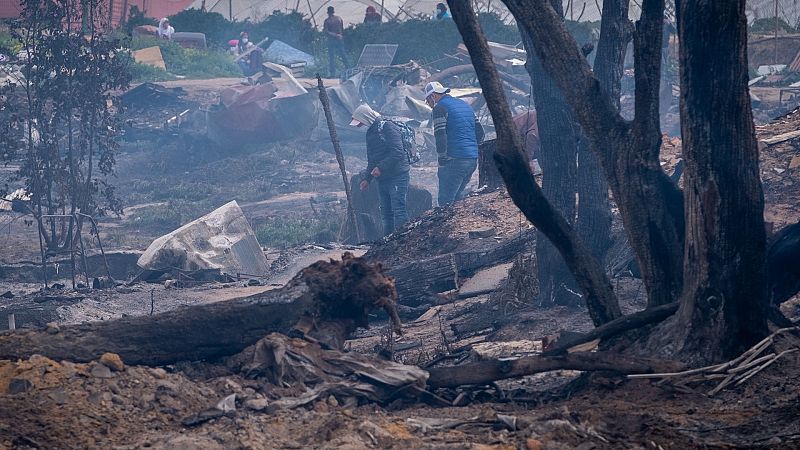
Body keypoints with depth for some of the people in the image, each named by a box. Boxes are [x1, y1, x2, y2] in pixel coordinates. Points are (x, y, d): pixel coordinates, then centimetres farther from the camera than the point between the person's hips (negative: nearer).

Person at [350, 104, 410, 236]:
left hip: (397, 176, -9)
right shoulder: (370, 133, 18)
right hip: (382, 179, 9)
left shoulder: (388, 127, -10)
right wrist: (367, 178, 15)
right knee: (386, 213, 8)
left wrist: (381, 168, -21)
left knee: (398, 211, -15)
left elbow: (397, 152, -20)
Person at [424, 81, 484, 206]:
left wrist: (442, 159, -9)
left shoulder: (440, 107, -5)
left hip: (455, 160, -8)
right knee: (456, 197, 18)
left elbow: (440, 136, -15)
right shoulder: (464, 104, 20)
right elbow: (480, 132, 20)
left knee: (446, 201, -6)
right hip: (473, 159, 8)